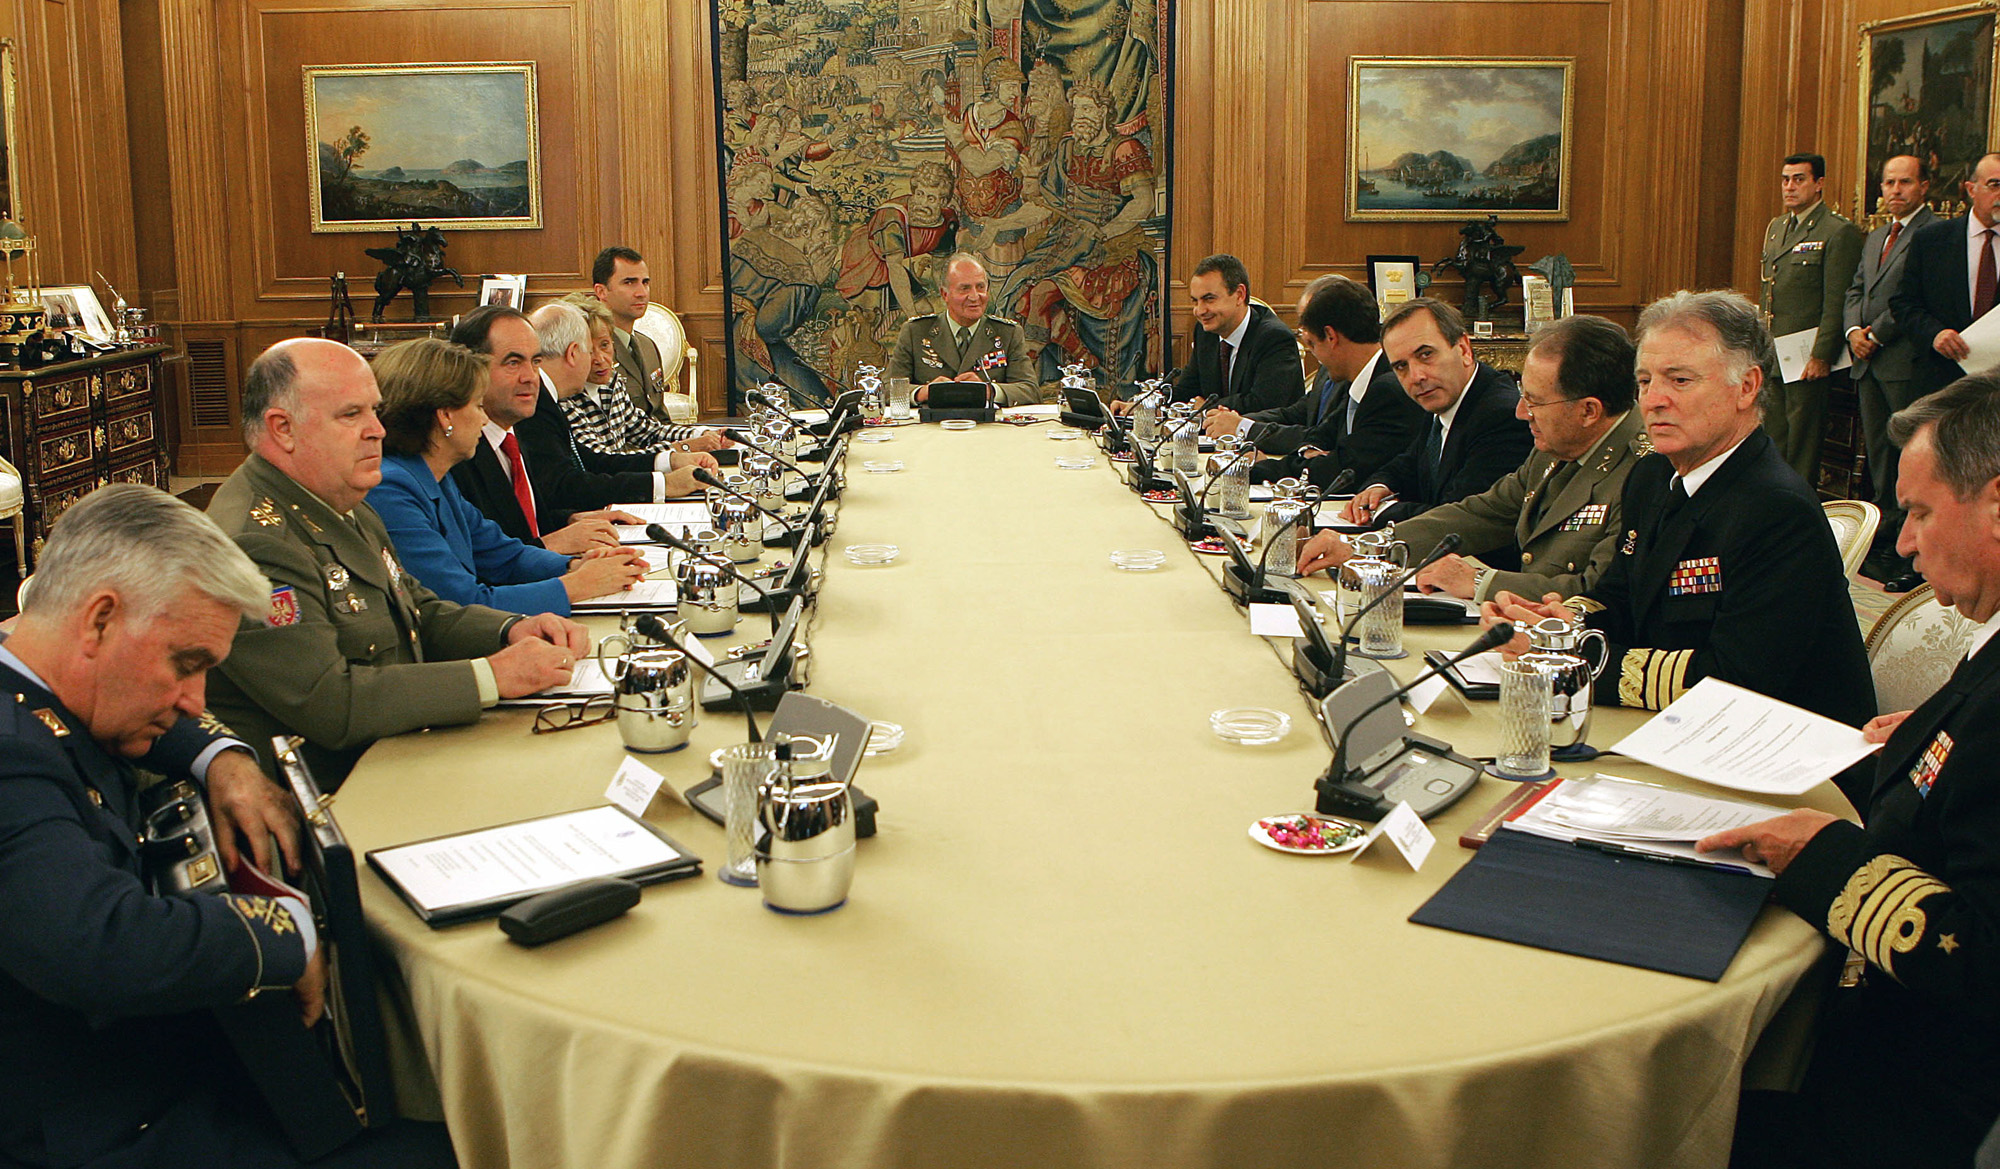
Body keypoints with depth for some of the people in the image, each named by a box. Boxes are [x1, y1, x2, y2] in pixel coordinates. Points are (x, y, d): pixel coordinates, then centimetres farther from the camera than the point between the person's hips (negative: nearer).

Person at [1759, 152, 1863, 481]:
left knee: (1802, 436, 0)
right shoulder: (1775, 227, 15)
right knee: (1773, 433, 12)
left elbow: (1837, 303, -14)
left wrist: (1821, 356, -18)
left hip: (1807, 356, -8)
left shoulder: (1838, 232, -10)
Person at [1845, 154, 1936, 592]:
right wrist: (1854, 330, 0)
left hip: (1906, 363, -8)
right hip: (1869, 362, 8)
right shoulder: (1875, 237, 20)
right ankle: (1884, 543, 17)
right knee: (1879, 457, 11)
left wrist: (1877, 335, -12)